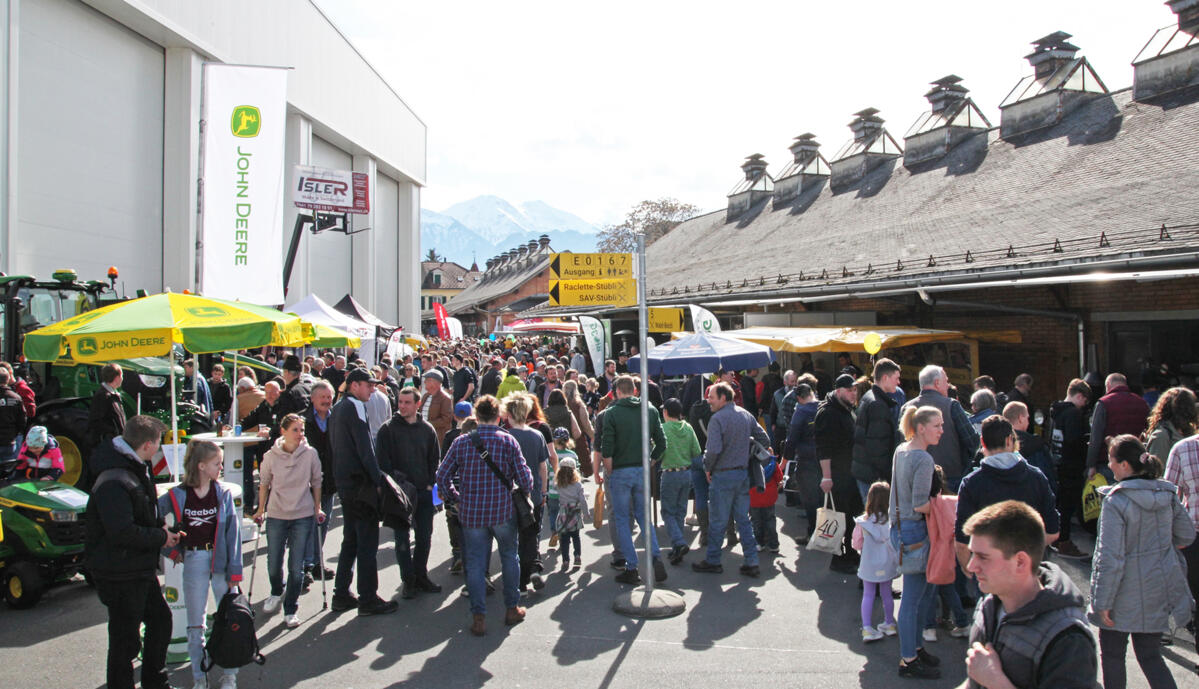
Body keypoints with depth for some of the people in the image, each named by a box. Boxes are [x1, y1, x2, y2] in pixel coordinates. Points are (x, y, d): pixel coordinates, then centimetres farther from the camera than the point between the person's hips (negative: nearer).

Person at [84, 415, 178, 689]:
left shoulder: (138, 469, 6)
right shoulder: (113, 482, -27)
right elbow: (122, 532, -31)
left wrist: (161, 525, 4)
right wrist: (161, 537, -18)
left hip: (141, 569, 11)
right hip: (120, 576, -11)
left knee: (160, 620, 22)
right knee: (125, 641, 2)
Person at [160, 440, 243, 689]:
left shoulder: (223, 494, -3)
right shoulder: (177, 495, -5)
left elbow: (233, 532, -4)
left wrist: (234, 571, -7)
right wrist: (171, 549, 0)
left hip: (220, 560, 0)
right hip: (193, 563, 0)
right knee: (195, 624, 9)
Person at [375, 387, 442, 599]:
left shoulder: (427, 429, 7)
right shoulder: (388, 428, -2)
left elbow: (435, 459, 12)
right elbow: (382, 459, -5)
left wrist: (431, 483, 2)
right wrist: (392, 481, -13)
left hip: (424, 492, 3)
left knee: (425, 536, 9)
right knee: (402, 538, 2)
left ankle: (420, 575, 24)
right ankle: (408, 580, 12)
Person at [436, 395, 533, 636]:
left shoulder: (461, 442, -2)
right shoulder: (508, 441, -6)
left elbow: (442, 476, -1)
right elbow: (524, 477, -7)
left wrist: (456, 499, 13)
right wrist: (524, 494, 14)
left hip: (471, 513, 1)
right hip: (503, 511, -1)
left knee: (475, 562, 8)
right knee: (509, 557, 17)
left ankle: (478, 617, 8)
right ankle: (512, 609, 25)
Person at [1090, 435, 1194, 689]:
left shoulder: (1115, 501, -21)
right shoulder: (1168, 493, -3)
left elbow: (1111, 558, -21)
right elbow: (1186, 535, 11)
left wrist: (1103, 602, -14)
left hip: (1125, 596, -5)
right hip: (1160, 590, 6)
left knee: (1111, 654, 13)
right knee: (1150, 656, 15)